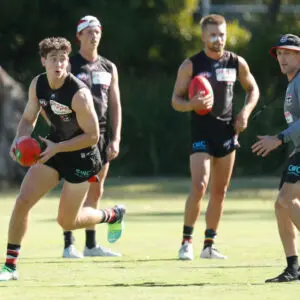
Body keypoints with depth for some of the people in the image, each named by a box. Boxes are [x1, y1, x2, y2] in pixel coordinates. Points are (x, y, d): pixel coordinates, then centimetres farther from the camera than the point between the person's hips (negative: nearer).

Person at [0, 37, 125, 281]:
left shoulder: (79, 94, -27)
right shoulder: (37, 85, -7)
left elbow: (92, 136, -21)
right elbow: (28, 119, 7)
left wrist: (57, 148, -27)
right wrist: (20, 139, -14)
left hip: (81, 154, -5)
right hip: (54, 147, 5)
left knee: (67, 221, 2)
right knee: (23, 201, -10)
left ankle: (113, 215, 32)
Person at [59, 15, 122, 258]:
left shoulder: (109, 68, 13)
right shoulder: (69, 65, -1)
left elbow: (115, 105, 13)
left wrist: (116, 138, 4)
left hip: (101, 133, 5)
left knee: (96, 190, 7)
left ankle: (91, 244, 13)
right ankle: (69, 245, -6)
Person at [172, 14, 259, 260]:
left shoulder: (236, 63, 5)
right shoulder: (191, 65, -5)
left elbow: (253, 89, 18)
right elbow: (176, 100, -3)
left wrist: (245, 112, 0)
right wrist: (192, 104, -24)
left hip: (228, 131, 4)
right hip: (202, 132, -4)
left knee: (220, 192, 7)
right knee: (199, 187, -17)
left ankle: (209, 245, 16)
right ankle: (187, 241, -7)